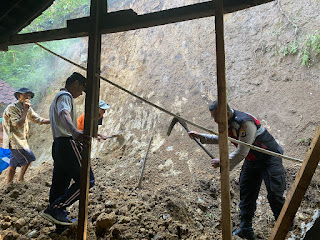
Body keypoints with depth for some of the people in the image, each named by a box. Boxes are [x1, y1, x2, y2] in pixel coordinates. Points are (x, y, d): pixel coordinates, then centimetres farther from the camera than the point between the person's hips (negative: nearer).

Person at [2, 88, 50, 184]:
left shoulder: (28, 108, 12)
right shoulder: (11, 108, -13)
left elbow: (38, 120, 16)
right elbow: (19, 124, -23)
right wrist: (25, 110, -20)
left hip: (21, 140, 8)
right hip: (14, 140, -8)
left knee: (13, 165, 11)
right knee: (29, 158, -9)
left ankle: (8, 184, 17)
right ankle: (20, 179, 8)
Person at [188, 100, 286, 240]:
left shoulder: (245, 123, -31)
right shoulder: (227, 123, -3)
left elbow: (241, 153, -30)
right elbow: (220, 139, 19)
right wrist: (201, 136, 12)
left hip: (270, 159, -8)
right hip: (252, 160, 9)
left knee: (274, 194, -8)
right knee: (246, 195, 7)